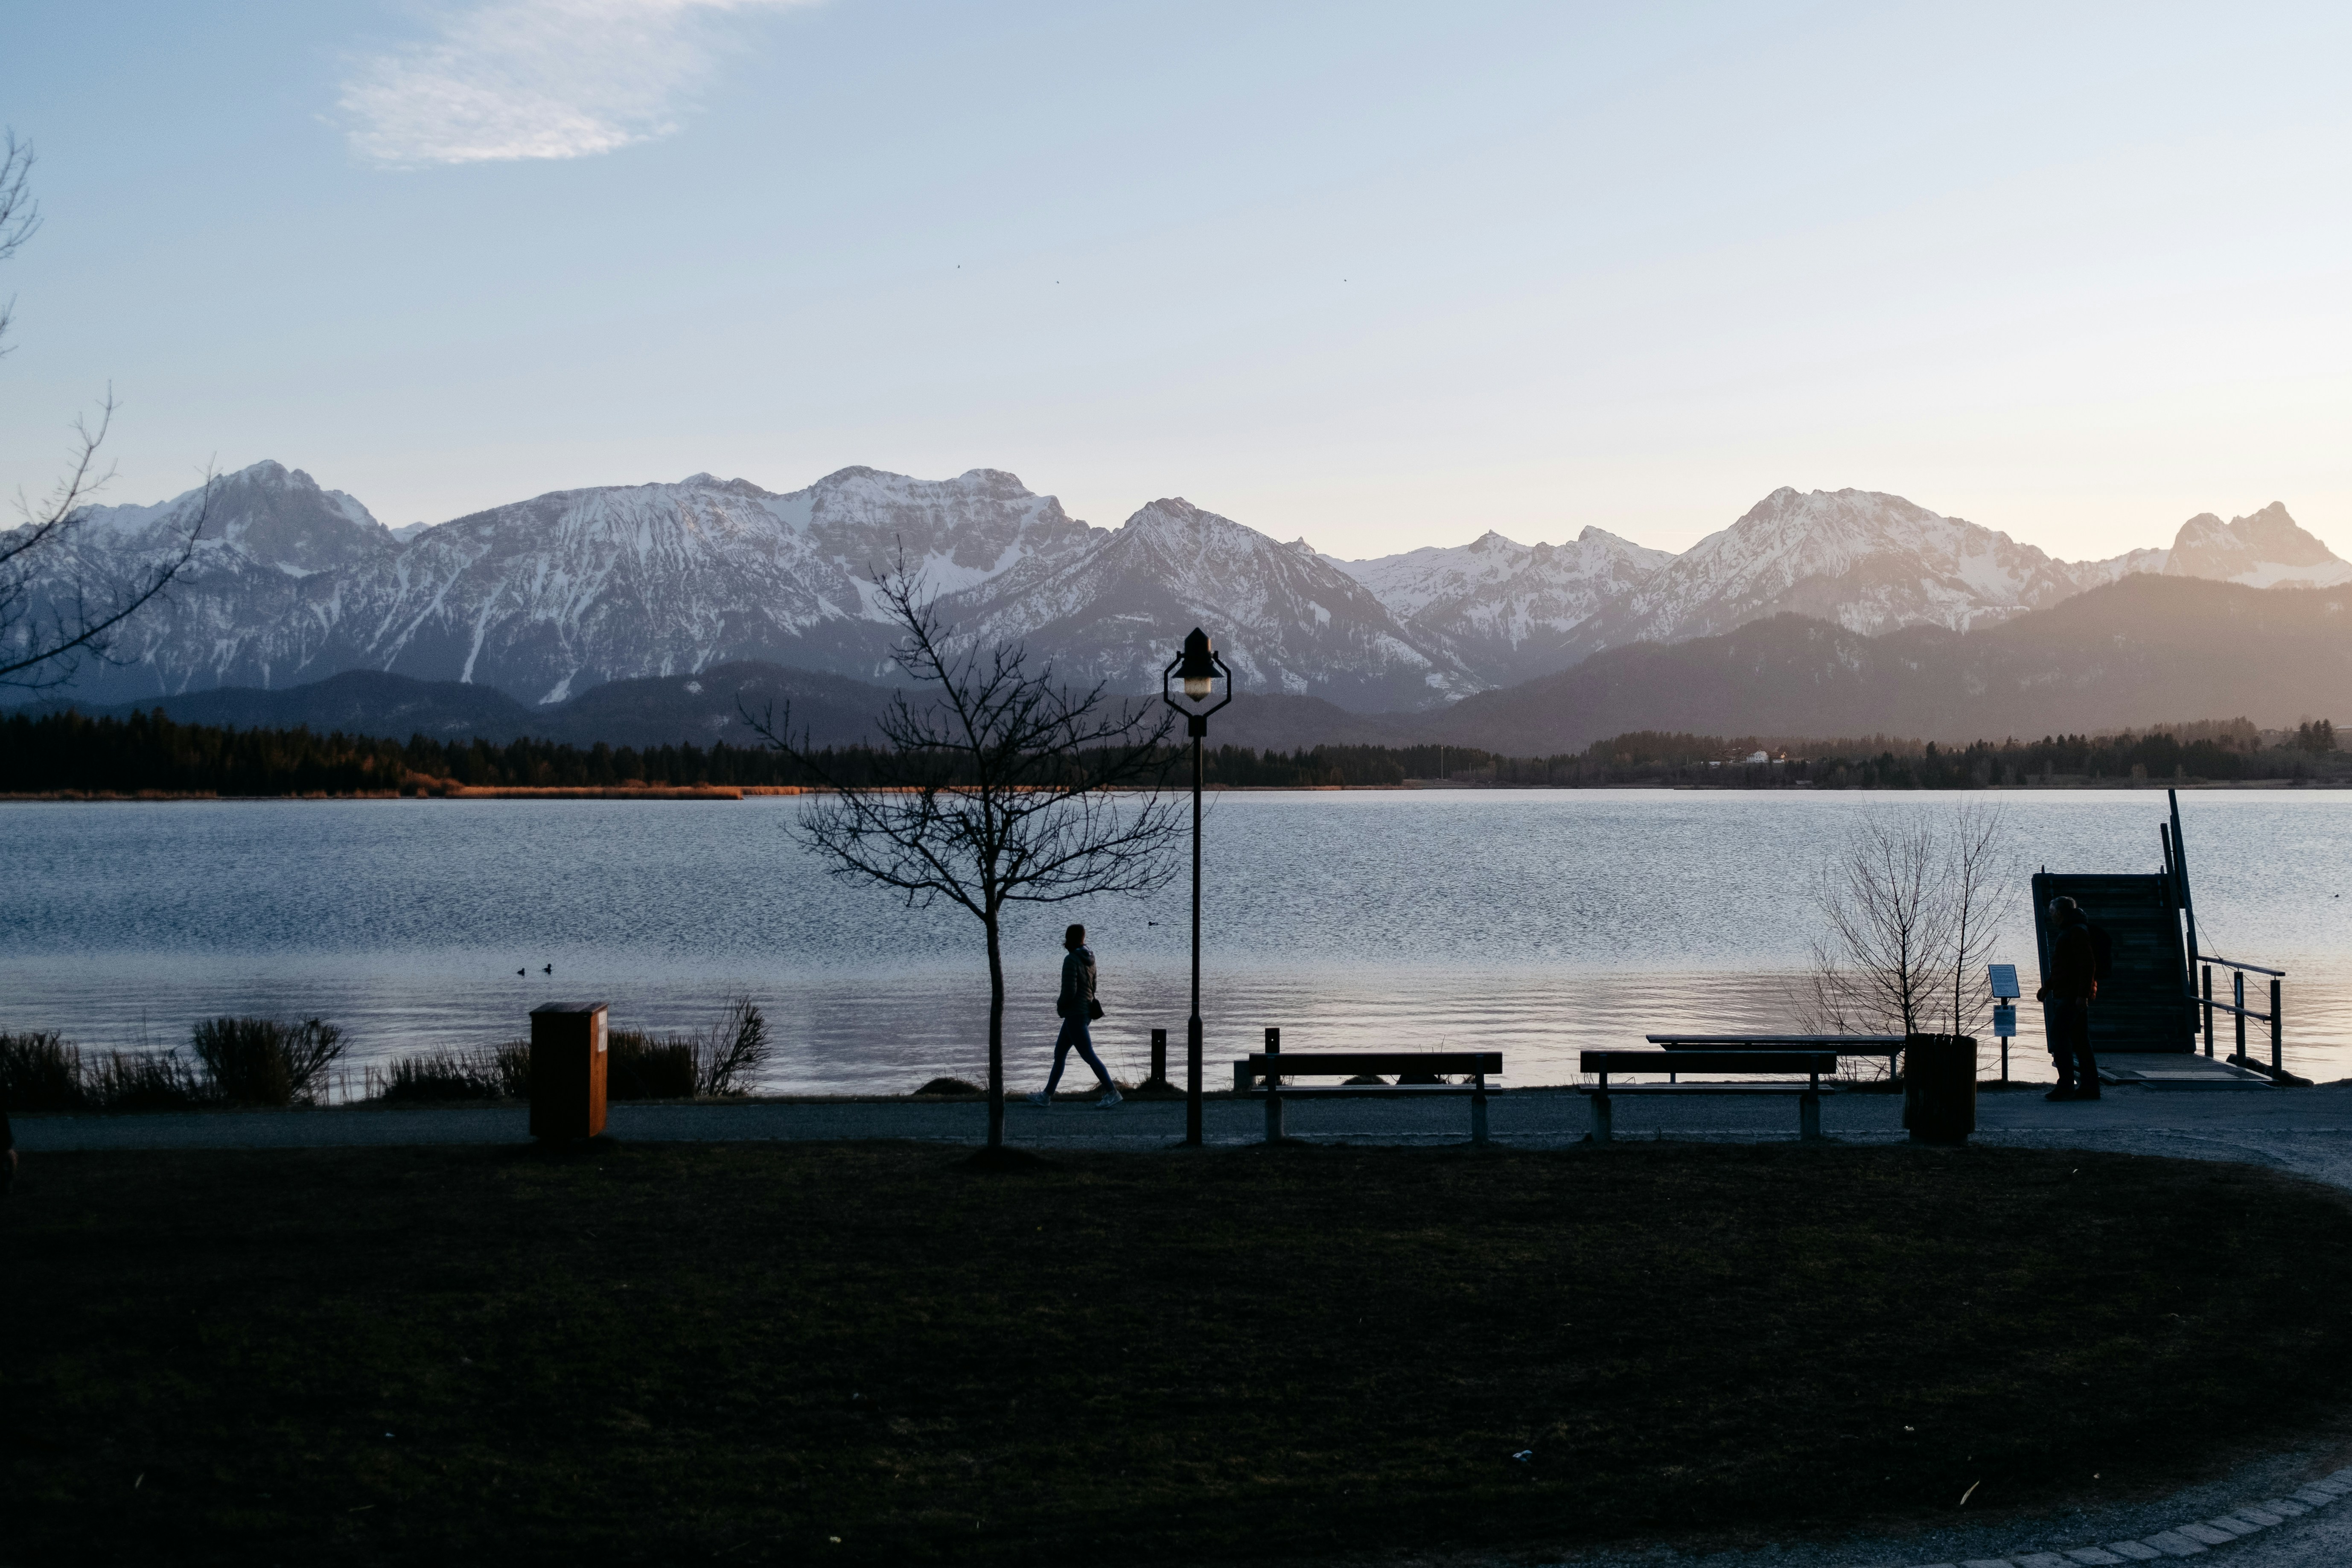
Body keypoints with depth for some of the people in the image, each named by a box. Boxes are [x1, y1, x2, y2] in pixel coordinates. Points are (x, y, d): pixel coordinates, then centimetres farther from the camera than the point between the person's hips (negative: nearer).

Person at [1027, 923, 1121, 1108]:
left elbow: (1069, 991, -22)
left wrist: (1060, 1005, -3)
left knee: (1088, 1055, -4)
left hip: (1075, 1014, -9)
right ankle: (1047, 1095, 19)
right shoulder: (1089, 959, 9)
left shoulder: (1071, 960, -18)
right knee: (1059, 1053, 14)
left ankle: (1112, 1092, -4)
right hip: (1086, 1011, 9)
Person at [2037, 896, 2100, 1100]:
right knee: (2080, 1041, 9)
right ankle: (2089, 1086, 9)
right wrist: (2047, 986, 29)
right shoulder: (2069, 931, 21)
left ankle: (2066, 1086, -15)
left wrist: (2083, 994, -25)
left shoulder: (2077, 932, -12)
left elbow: (2088, 965, -21)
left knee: (2059, 1037, -12)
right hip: (2070, 996, 11)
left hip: (2072, 996, -11)